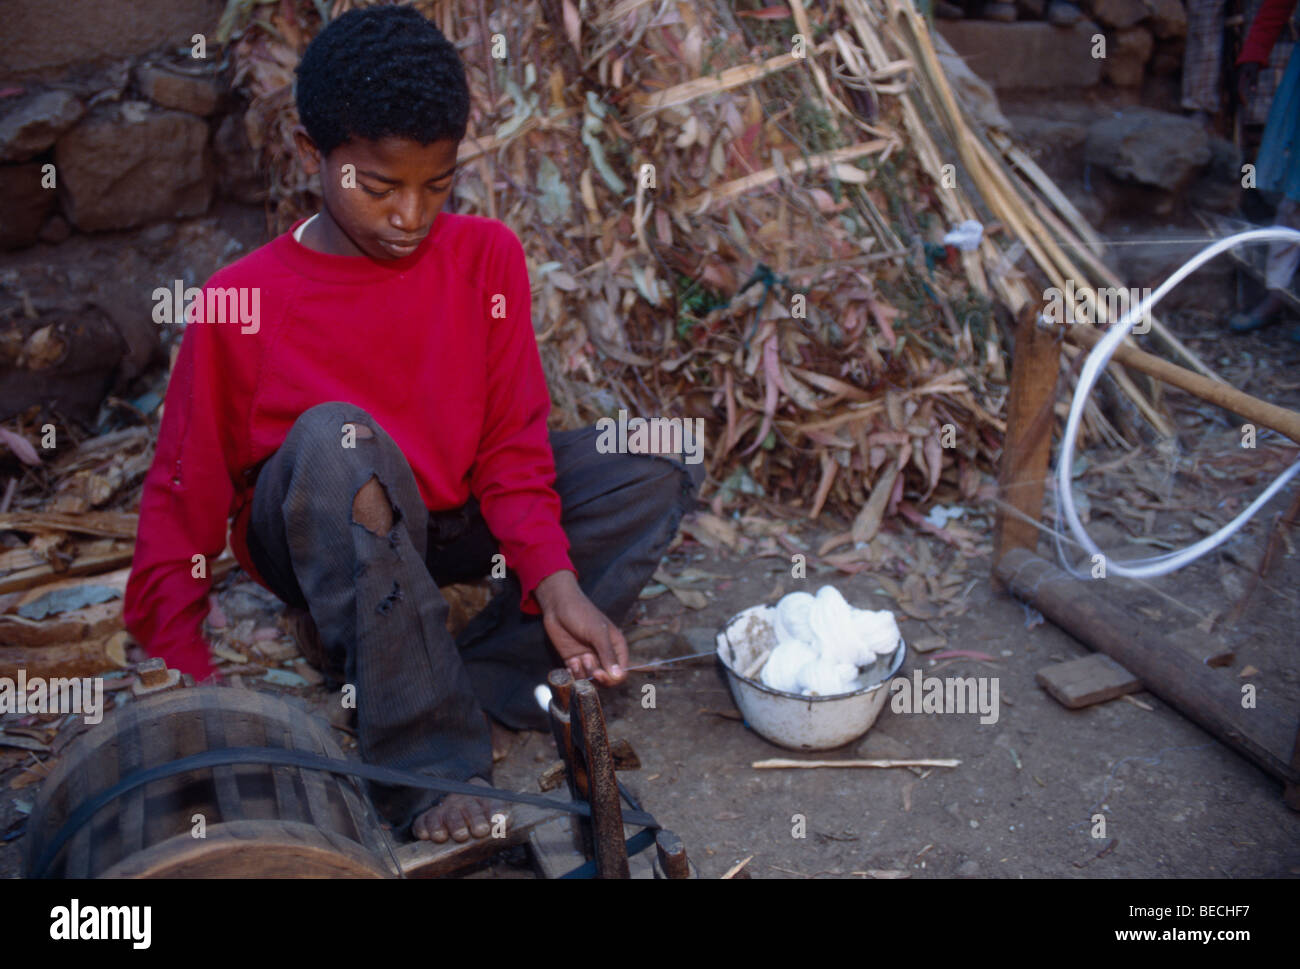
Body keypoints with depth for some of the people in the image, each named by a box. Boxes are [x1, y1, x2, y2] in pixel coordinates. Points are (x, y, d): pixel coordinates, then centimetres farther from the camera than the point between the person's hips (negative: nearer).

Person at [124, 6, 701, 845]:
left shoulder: (486, 255, -7)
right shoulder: (239, 303, -15)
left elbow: (511, 443, -7)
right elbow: (184, 499, -12)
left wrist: (556, 581, -23)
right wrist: (193, 690, -22)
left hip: (452, 517, 4)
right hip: (313, 544, -3)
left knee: (659, 470, -13)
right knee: (336, 438, -38)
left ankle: (479, 685, -22)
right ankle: (426, 759, -30)